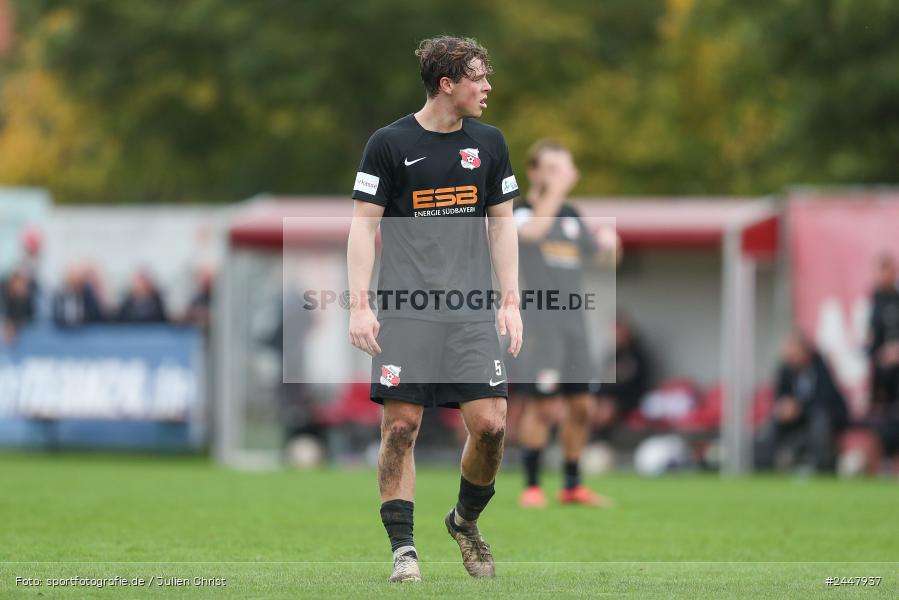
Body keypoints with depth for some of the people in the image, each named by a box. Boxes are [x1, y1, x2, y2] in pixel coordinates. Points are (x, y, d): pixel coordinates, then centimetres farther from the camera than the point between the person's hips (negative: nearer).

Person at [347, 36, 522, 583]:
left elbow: (502, 225, 14)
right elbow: (364, 225, -1)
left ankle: (466, 520, 19)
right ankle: (404, 549, 1)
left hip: (473, 312, 3)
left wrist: (511, 301, 6)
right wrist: (359, 305, -9)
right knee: (401, 426, -7)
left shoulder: (489, 143, 10)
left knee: (491, 423, -6)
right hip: (405, 311, -3)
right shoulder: (390, 144, -2)